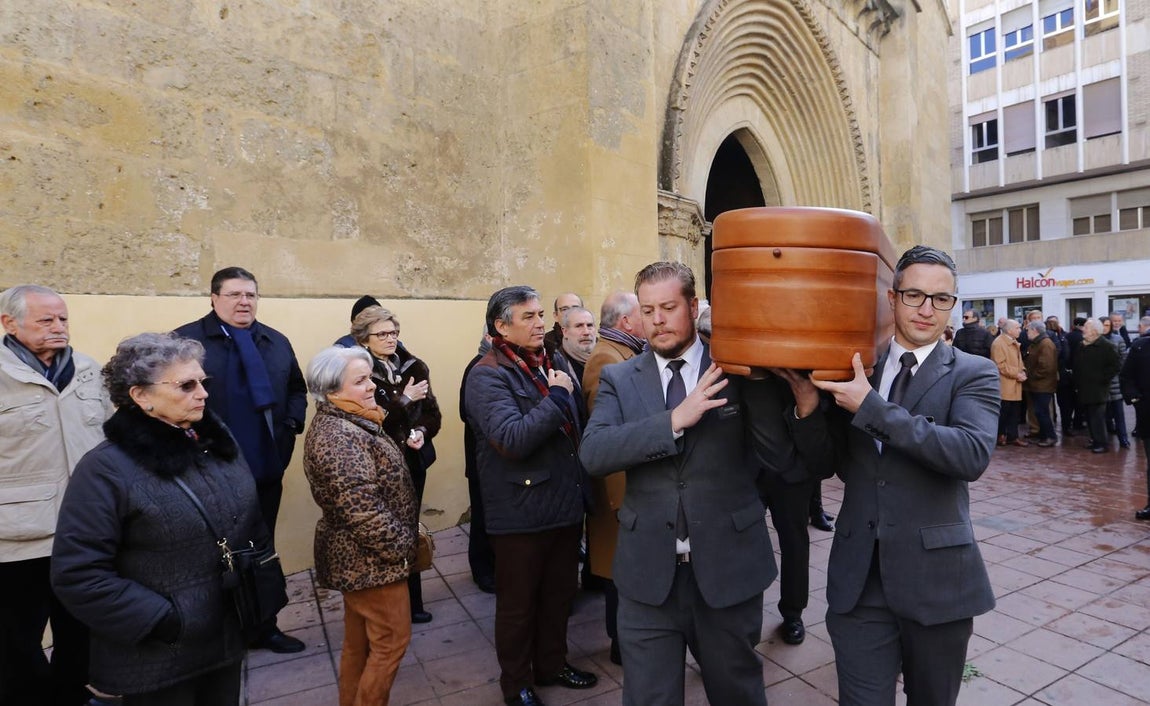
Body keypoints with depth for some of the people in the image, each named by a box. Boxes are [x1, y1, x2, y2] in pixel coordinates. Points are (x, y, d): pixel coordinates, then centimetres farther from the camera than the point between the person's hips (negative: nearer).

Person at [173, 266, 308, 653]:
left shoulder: (277, 342, 11)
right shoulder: (186, 340, -7)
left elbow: (297, 388, 19)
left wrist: (292, 424, 5)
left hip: (266, 468, 5)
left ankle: (264, 627, 33)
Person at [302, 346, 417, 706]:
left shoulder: (343, 422, 8)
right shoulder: (337, 435, -24)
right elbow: (362, 509, -28)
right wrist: (399, 547, -18)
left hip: (358, 556, 10)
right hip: (371, 557, -10)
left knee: (359, 642, 20)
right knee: (391, 640, 4)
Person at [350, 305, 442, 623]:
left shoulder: (414, 367, 4)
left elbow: (432, 412, 5)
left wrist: (423, 432, -14)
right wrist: (404, 400, -18)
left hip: (413, 460, 4)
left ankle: (411, 601, 26)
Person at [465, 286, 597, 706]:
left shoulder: (553, 364, 9)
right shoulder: (488, 376, -16)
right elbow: (511, 439, -29)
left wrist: (581, 490, 12)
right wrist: (556, 397, -21)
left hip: (566, 505, 7)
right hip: (521, 512, -7)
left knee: (560, 594, 21)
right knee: (518, 604, 12)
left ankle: (552, 663, 43)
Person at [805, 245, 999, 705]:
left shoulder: (973, 373, -3)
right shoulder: (855, 368, 5)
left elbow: (973, 454, -22)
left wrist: (871, 406, -24)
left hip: (936, 577, -1)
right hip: (857, 578, 1)